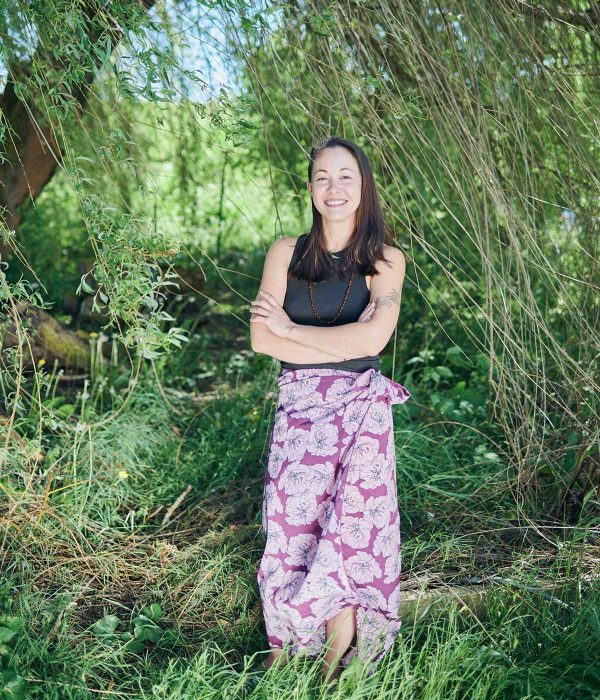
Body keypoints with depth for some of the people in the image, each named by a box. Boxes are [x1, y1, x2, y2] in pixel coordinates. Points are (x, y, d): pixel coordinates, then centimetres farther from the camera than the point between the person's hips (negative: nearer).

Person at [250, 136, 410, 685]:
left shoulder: (385, 259, 2)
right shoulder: (286, 253, 6)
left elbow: (373, 339, -14)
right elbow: (261, 339, -4)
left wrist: (291, 329, -7)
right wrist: (343, 346, -11)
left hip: (361, 411, -1)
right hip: (299, 409, 1)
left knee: (350, 526, -5)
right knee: (291, 526, 1)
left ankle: (341, 639, 21)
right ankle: (285, 645, 24)